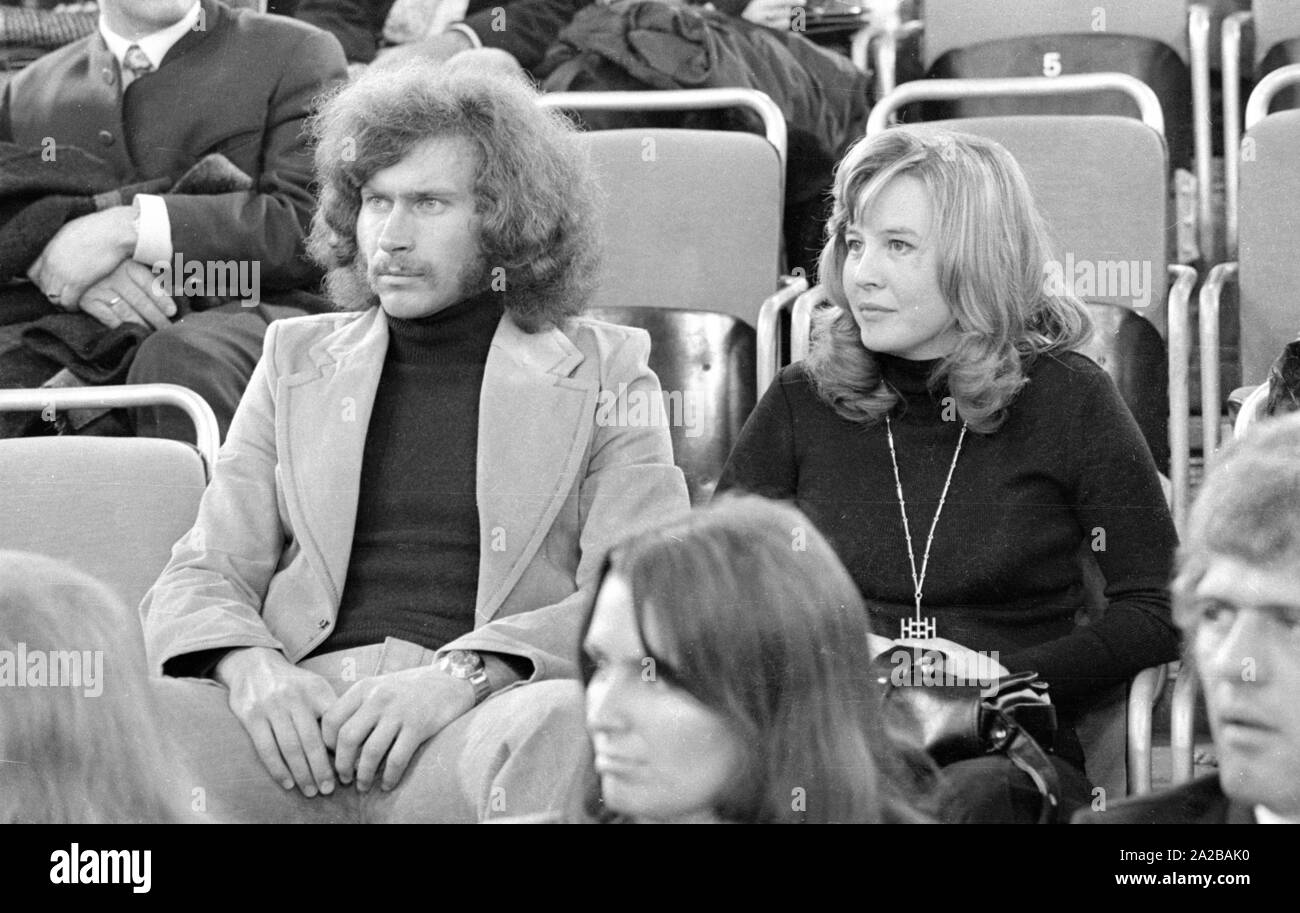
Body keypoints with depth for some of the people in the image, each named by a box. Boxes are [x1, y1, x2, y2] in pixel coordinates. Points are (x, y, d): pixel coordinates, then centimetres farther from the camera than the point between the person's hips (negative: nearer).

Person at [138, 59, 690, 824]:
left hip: (481, 718, -1)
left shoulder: (603, 371, 13)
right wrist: (249, 667, -10)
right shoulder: (297, 359, 22)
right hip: (301, 711, 1)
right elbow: (202, 577, 15)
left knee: (556, 730, -39)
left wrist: (466, 674, -18)